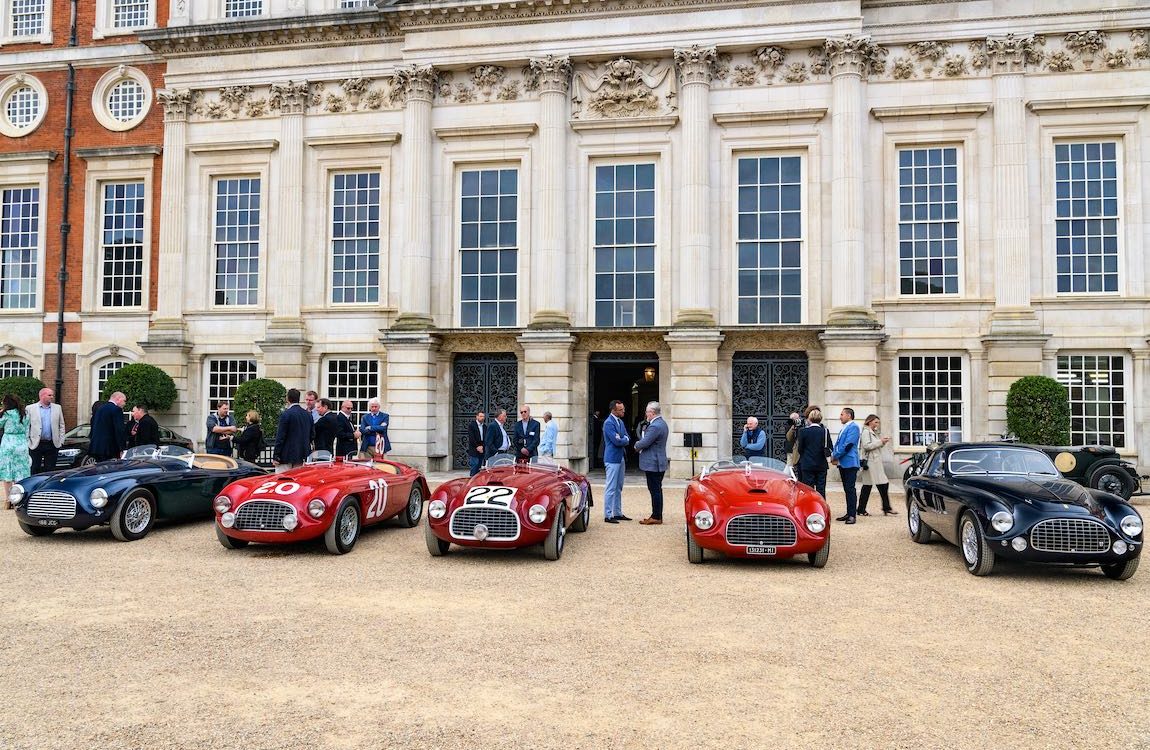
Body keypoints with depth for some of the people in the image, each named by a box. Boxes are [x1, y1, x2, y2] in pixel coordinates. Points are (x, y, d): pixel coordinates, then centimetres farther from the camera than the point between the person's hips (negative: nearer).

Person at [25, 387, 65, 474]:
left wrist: (61, 441, 3)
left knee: (50, 470, 6)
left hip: (52, 444, 2)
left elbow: (61, 425, 10)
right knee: (34, 470, 4)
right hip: (36, 444, -2)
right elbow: (26, 426, 1)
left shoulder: (57, 408, 9)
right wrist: (27, 442, -4)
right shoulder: (30, 408, 1)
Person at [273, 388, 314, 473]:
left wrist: (275, 456, -8)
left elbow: (280, 437, -12)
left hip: (287, 457, -6)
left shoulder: (286, 414, -11)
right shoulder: (308, 415, 8)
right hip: (302, 457, 6)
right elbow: (312, 435, 12)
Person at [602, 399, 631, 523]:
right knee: (611, 488, -6)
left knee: (618, 488, 14)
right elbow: (617, 441, -21)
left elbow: (627, 438, 11)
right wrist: (625, 439, -3)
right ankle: (608, 515, -1)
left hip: (620, 458, 9)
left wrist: (623, 439, -10)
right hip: (612, 458, -9)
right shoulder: (609, 423, -15)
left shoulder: (620, 422, 13)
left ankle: (618, 513, 22)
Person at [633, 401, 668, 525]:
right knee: (656, 490, 15)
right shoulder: (662, 424, 14)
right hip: (659, 463, 11)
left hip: (653, 464, -11)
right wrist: (640, 444, 4)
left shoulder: (655, 426, -20)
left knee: (655, 490, -5)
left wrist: (636, 445, -2)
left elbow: (644, 443, -22)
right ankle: (657, 515, 21)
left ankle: (656, 517, 0)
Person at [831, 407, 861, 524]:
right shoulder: (844, 428, 19)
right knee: (847, 489, 11)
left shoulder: (853, 427, -10)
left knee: (850, 489, -8)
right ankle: (849, 513, 16)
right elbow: (838, 443, 19)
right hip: (842, 463, 9)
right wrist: (833, 455, 1)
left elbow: (848, 445, -18)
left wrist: (835, 456, -12)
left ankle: (852, 515, -7)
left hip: (850, 463, -9)